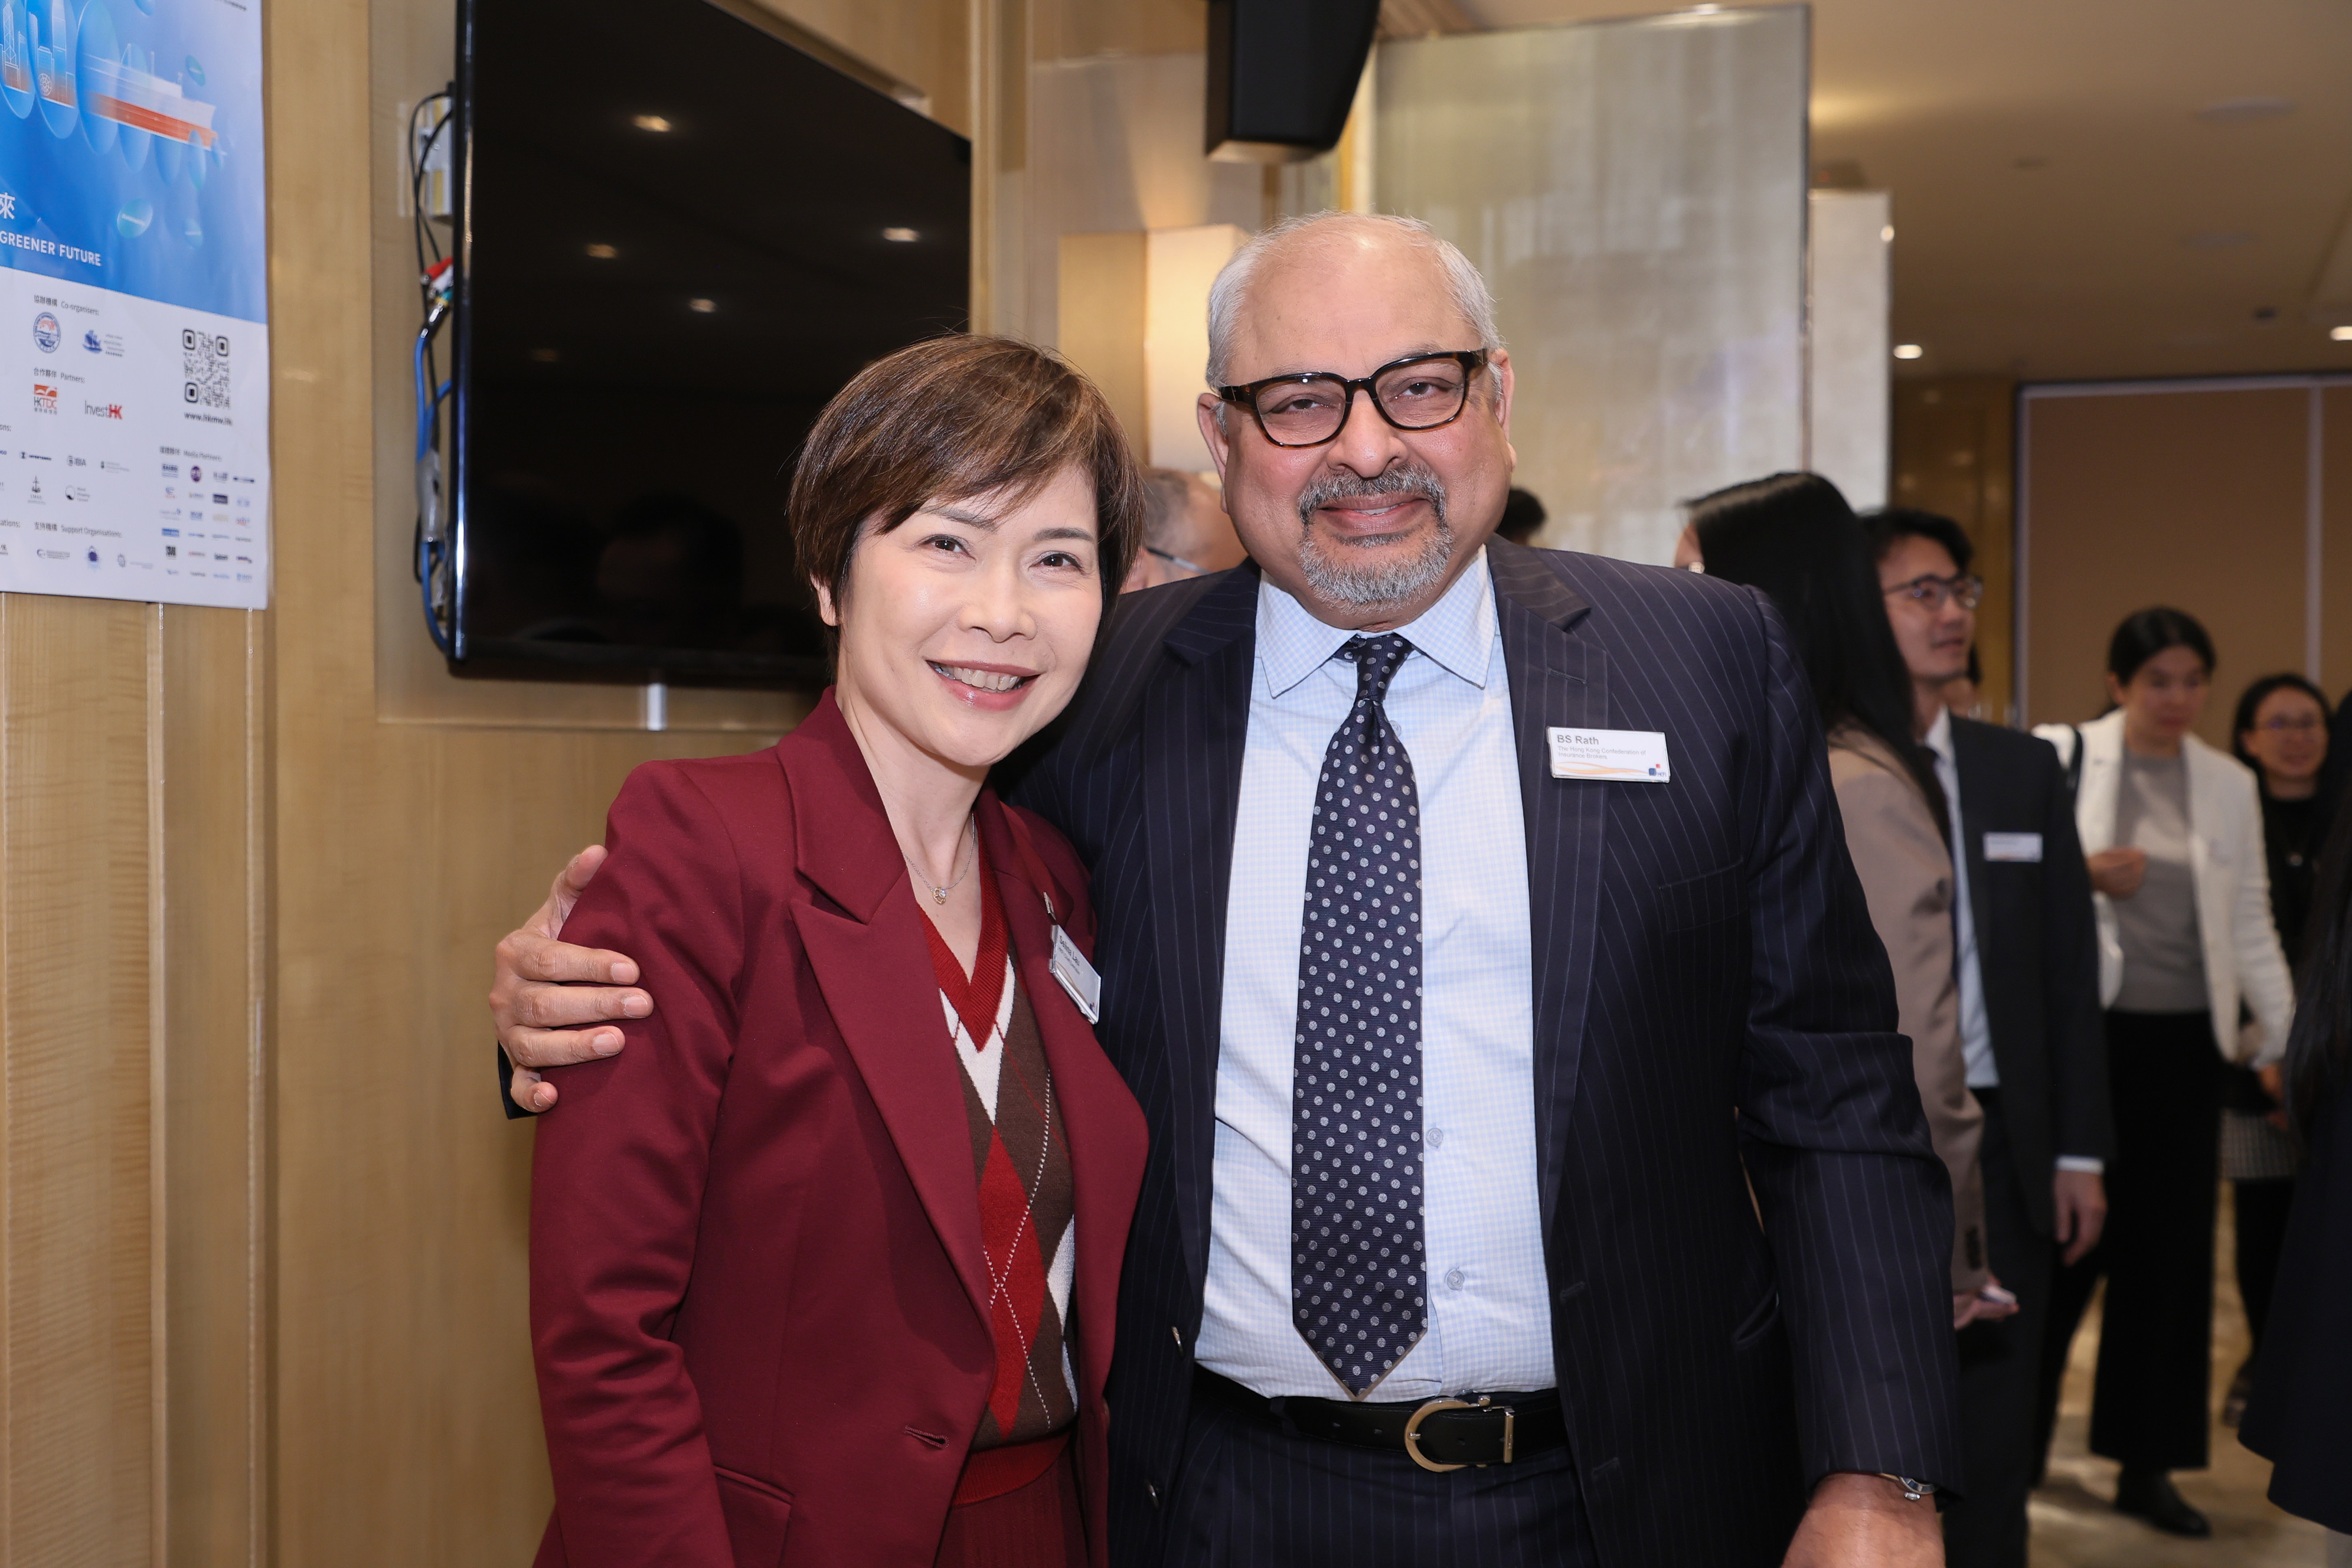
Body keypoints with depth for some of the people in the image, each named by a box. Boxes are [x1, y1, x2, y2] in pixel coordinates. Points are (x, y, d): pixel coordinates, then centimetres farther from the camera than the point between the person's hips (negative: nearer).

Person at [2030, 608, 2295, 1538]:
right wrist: (2085, 871, -15)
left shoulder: (2229, 784, 10)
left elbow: (2251, 926, 11)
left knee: (2171, 1246, 7)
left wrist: (2288, 1036, 5)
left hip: (2183, 1041, 4)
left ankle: (2147, 1464, 18)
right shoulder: (2060, 757, -3)